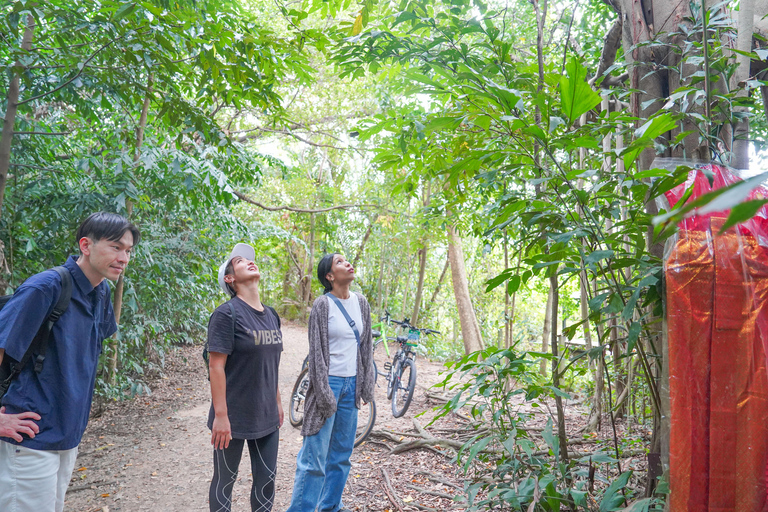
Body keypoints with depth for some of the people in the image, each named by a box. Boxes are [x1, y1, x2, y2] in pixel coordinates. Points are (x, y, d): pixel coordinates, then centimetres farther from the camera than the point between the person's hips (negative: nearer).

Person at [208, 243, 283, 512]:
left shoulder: (271, 315, 7)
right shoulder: (227, 314, -13)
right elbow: (216, 365, -16)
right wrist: (220, 415, -19)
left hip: (266, 417, 6)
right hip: (234, 418, -6)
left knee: (266, 479, 13)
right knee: (225, 480, 11)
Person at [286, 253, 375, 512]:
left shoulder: (360, 302, 7)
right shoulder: (323, 304, -10)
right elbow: (317, 350, -11)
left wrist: (367, 384, 11)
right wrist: (324, 393, -14)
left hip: (351, 384, 6)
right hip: (330, 382, -6)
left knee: (342, 453, 15)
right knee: (315, 457, -3)